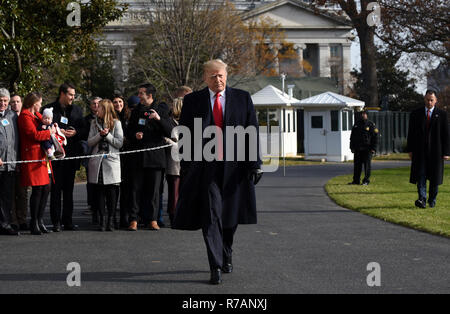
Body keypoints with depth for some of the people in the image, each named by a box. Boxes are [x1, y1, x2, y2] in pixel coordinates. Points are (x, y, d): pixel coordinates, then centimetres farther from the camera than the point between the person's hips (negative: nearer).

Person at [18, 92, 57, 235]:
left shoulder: (37, 115, 22)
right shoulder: (25, 116, -8)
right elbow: (34, 134, -17)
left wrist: (53, 128, 7)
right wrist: (49, 132, -6)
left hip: (42, 156, 9)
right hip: (33, 156, -9)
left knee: (46, 188, 6)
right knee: (37, 189, -9)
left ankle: (40, 219, 15)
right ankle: (34, 222, -1)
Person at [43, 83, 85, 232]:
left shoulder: (77, 110, 13)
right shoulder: (49, 109, 0)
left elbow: (83, 130, 13)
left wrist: (75, 133, -8)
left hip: (72, 154, 4)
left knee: (69, 189, 8)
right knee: (56, 188, -3)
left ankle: (67, 221, 13)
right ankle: (56, 222, 1)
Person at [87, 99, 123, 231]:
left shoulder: (116, 123, 4)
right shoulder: (94, 123, 13)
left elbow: (119, 143, -1)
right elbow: (90, 142, 6)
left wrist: (107, 135, -10)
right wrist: (100, 135, -9)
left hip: (112, 161, -3)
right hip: (97, 161, 3)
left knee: (112, 192, -5)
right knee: (99, 191, 0)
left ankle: (111, 220, 1)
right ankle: (102, 219, 5)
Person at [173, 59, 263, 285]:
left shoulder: (242, 99, 6)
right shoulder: (193, 101, 5)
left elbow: (252, 132, 4)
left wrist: (255, 163, -3)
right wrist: (185, 166, -1)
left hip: (234, 167, 2)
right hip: (205, 167, -1)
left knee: (231, 216, 12)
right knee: (210, 217, -7)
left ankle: (226, 255, 35)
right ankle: (216, 267, -6)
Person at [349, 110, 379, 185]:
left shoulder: (371, 125, 0)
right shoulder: (356, 124, 13)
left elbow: (375, 137, -3)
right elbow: (352, 137, 17)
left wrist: (373, 148, -10)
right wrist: (352, 147, 9)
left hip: (367, 149, -4)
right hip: (357, 149, 4)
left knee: (367, 165, -2)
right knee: (357, 165, 4)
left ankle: (366, 181, 3)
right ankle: (356, 180, 10)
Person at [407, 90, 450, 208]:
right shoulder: (416, 114, 7)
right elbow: (411, 133, 8)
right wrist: (410, 150, 1)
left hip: (435, 151, 0)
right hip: (420, 151, 0)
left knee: (434, 177, 6)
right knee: (420, 175, -10)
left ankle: (432, 200, 18)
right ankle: (422, 200, -15)